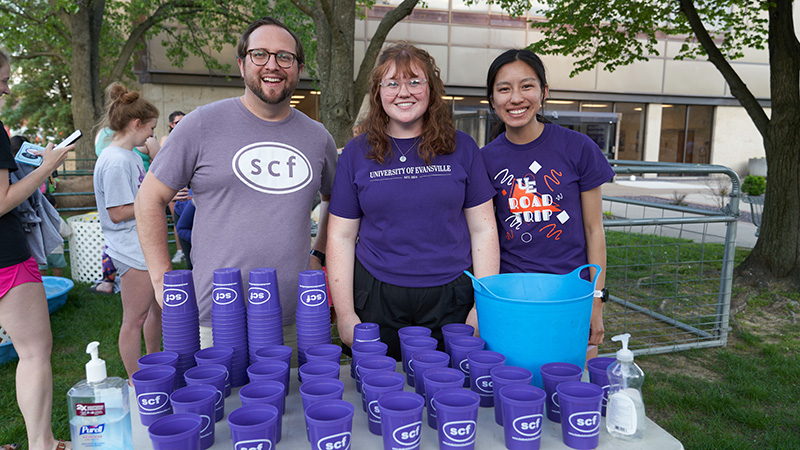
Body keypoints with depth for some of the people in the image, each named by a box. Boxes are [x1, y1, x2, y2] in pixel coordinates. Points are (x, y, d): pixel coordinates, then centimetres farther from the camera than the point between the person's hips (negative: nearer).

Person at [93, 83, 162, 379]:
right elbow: (118, 212, -21)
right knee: (135, 318, 1)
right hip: (131, 250, -10)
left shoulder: (130, 155, 12)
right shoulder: (115, 161, -19)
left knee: (159, 307, 19)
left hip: (145, 244, 10)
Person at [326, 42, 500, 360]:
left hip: (451, 301, 1)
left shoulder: (461, 148, 4)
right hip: (377, 303, 0)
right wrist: (345, 316, -3)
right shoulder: (357, 153, 3)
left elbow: (483, 230, 4)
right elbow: (341, 237, 3)